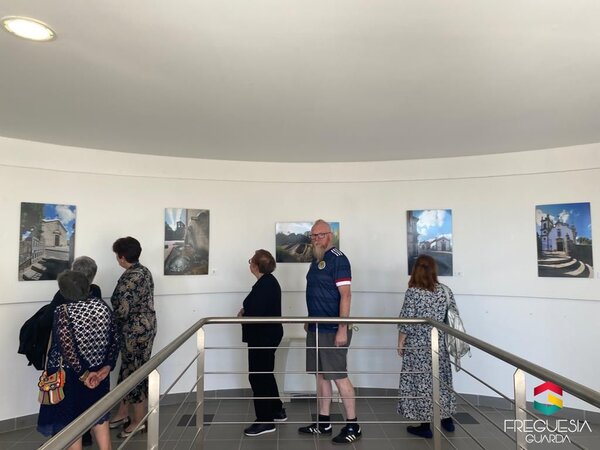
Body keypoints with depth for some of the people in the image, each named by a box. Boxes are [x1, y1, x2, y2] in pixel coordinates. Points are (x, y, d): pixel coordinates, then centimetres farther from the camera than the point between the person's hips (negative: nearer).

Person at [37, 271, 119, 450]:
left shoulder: (63, 311, -18)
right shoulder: (102, 306, -6)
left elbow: (67, 348, -23)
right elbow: (115, 340, -4)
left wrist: (83, 374, -15)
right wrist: (107, 367, -3)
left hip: (69, 374, -4)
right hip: (98, 371, 4)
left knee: (70, 419, 14)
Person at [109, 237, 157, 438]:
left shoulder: (130, 277, -22)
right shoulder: (143, 271, 8)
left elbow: (122, 310, -22)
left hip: (135, 331, -10)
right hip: (143, 328, 10)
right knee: (128, 370, 20)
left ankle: (138, 422, 20)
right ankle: (122, 414, 36)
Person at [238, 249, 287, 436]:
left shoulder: (265, 284, -23)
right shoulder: (268, 281, 9)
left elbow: (256, 313, -26)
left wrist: (243, 314, -7)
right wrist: (246, 310, 2)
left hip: (262, 337, -10)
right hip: (267, 335, 10)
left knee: (258, 376, 1)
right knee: (265, 374, 21)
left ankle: (265, 421, 12)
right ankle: (277, 411, 35)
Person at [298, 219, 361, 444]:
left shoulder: (337, 259, -13)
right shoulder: (316, 260, 13)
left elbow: (345, 294, -18)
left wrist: (342, 329, -22)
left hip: (332, 330, -8)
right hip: (316, 328, 9)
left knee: (339, 376, -1)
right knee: (321, 375, 15)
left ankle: (352, 426, 14)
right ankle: (323, 422, 27)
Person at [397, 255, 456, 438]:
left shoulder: (413, 292, -14)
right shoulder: (445, 290, 0)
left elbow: (406, 322, -14)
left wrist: (400, 343, -3)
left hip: (418, 346, -5)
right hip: (440, 345, 5)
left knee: (421, 382, 5)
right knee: (441, 379, 18)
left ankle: (425, 426, 14)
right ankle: (447, 419, 33)